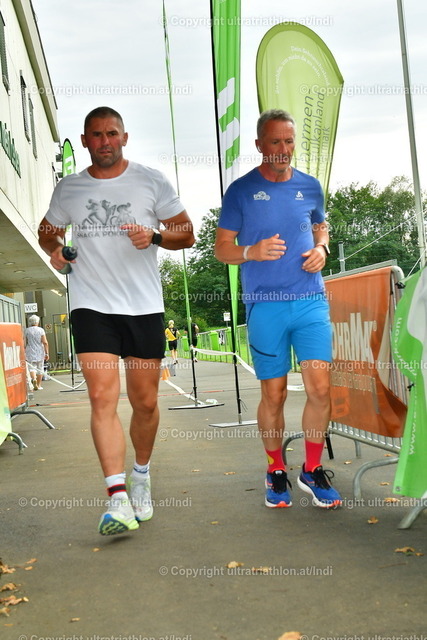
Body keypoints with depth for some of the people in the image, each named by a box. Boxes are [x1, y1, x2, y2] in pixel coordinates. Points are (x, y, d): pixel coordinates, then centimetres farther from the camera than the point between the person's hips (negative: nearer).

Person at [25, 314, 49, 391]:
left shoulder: (27, 330, 1)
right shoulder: (41, 330, -2)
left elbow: (25, 343, 2)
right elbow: (45, 343, -8)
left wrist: (24, 353, 13)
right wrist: (47, 353, -4)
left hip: (30, 353, 0)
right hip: (40, 353, 0)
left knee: (32, 367, -2)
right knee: (40, 369, 10)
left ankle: (34, 379, -30)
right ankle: (39, 385, 15)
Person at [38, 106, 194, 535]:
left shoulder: (151, 181, 5)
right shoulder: (68, 189, 11)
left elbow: (186, 233, 8)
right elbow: (47, 230, 25)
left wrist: (154, 236, -13)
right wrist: (54, 248, 2)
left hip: (144, 306, 0)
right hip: (92, 305, 0)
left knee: (145, 402, 6)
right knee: (102, 397, -14)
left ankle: (141, 476, 29)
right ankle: (117, 495, -12)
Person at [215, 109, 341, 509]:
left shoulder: (310, 186, 11)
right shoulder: (241, 190, 2)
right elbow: (221, 248, 5)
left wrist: (321, 248, 4)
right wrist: (253, 252, -15)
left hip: (311, 300, 2)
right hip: (265, 306, -2)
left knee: (319, 387, -5)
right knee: (274, 394, 5)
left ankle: (313, 470, 15)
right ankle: (276, 471, 24)